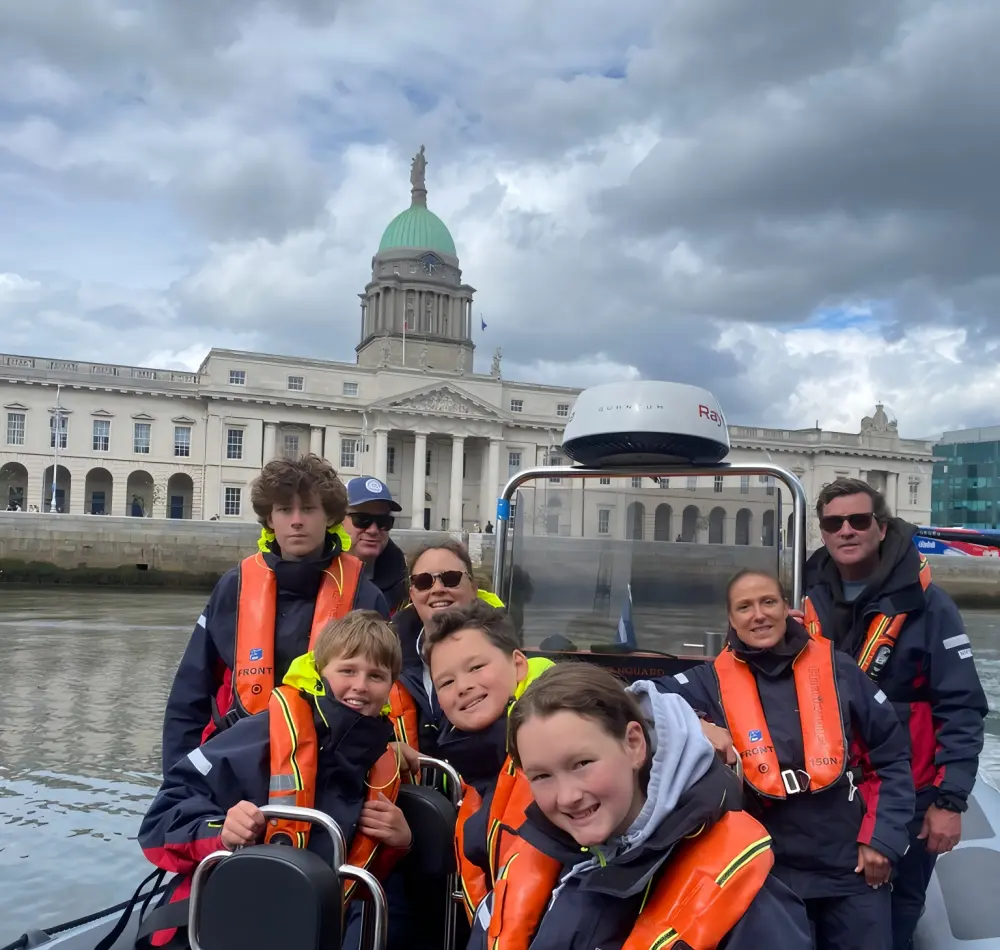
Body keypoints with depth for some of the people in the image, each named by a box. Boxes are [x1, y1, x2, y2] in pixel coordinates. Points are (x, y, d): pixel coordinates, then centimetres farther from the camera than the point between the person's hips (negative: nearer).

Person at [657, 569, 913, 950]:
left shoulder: (837, 669, -2)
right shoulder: (713, 682, -4)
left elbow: (892, 753, 3)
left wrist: (883, 837, -2)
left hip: (851, 865, 1)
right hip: (767, 868, 0)